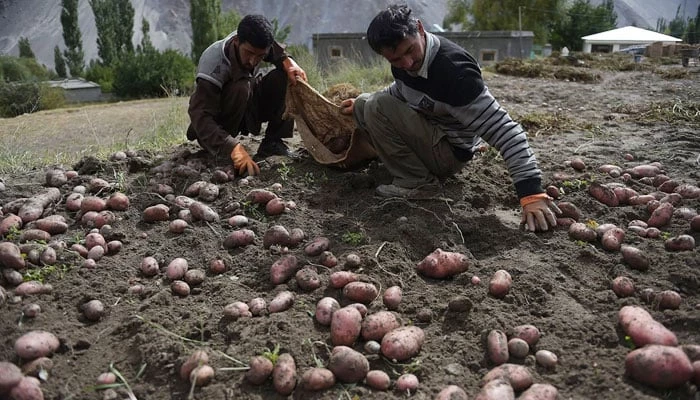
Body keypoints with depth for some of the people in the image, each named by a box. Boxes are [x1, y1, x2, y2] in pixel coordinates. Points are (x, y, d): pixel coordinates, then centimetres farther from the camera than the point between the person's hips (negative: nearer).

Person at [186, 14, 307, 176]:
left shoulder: (255, 43, -18)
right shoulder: (214, 63, -34)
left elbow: (279, 53, 3)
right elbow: (201, 116, -41)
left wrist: (289, 62, -23)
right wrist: (234, 149, -56)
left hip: (248, 105, 6)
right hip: (217, 116, -6)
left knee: (285, 77, -16)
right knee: (240, 88, -37)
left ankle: (272, 142, -12)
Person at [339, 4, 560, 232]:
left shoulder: (453, 70, -33)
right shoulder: (402, 59, -8)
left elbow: (504, 130, -35)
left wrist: (532, 193, -40)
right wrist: (361, 103, 7)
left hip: (450, 151, -8)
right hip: (423, 135, 8)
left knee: (378, 108, -23)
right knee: (364, 105, 6)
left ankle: (416, 182, -12)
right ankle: (419, 162, 8)